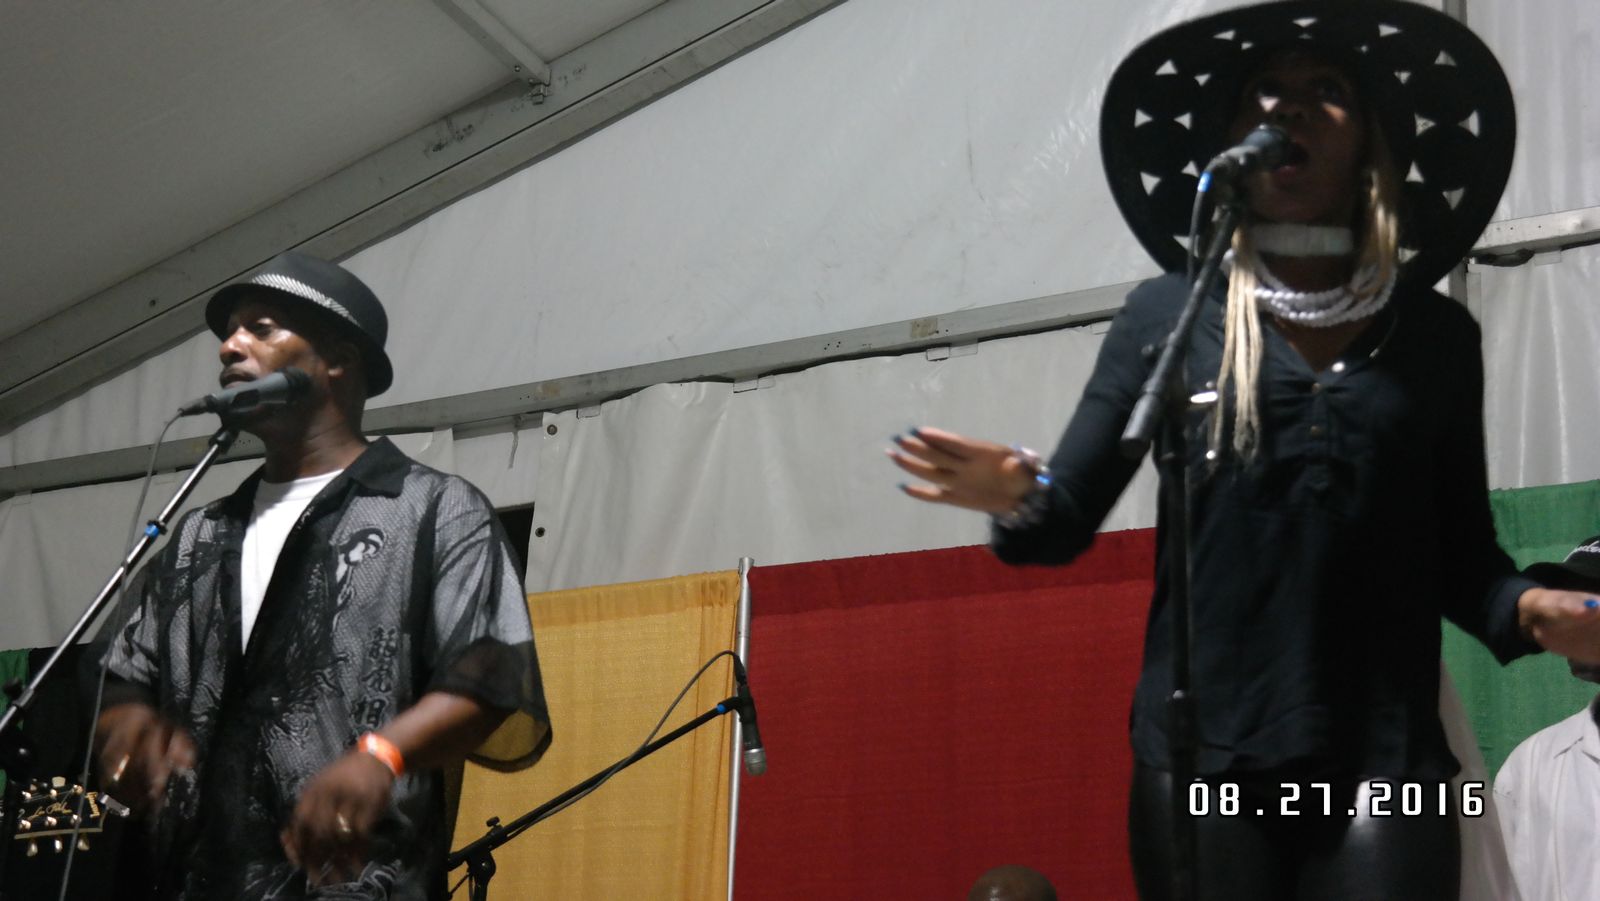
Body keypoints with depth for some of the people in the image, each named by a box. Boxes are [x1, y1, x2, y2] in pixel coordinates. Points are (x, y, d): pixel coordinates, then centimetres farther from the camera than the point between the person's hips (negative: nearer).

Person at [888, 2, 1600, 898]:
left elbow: (1465, 560, 13)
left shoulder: (1438, 335, 11)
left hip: (1384, 761, 1)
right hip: (1203, 756, -1)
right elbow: (1067, 520, 5)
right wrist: (1016, 496, -17)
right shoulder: (1169, 313, 6)